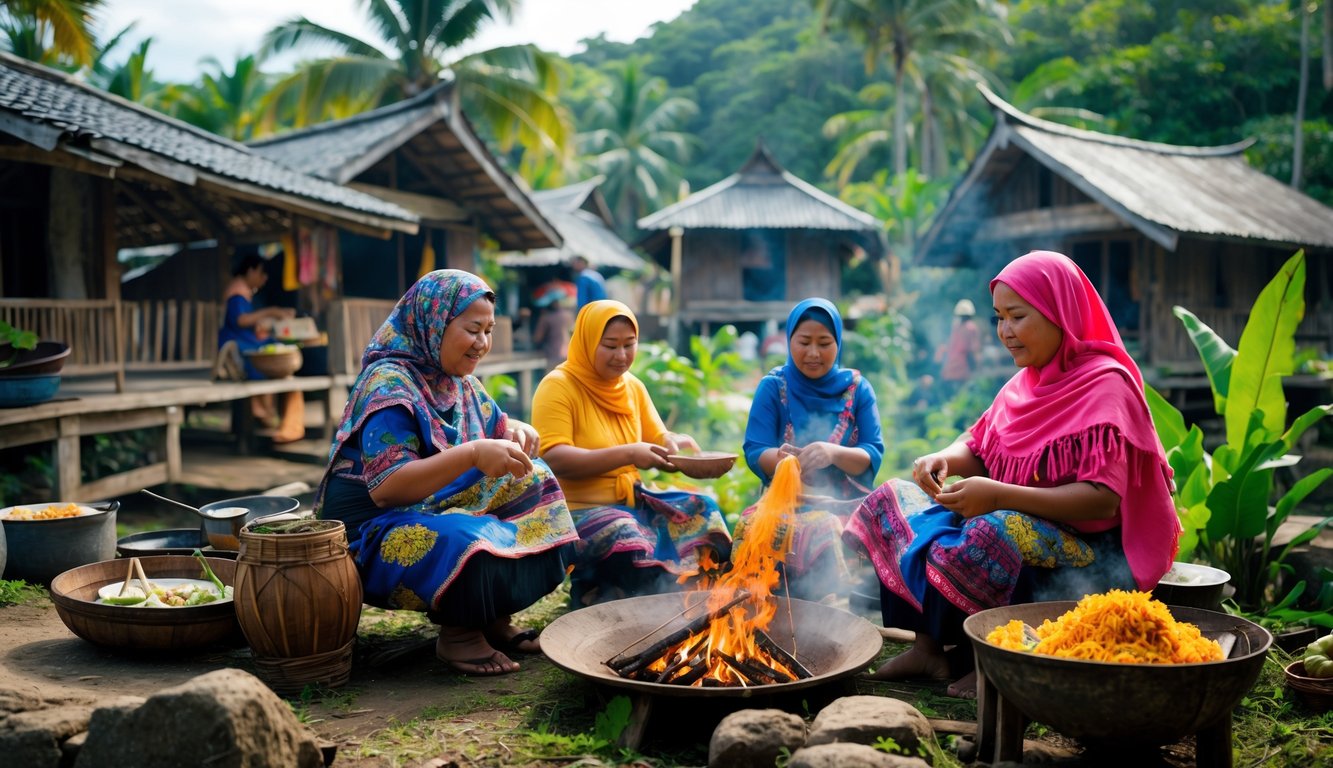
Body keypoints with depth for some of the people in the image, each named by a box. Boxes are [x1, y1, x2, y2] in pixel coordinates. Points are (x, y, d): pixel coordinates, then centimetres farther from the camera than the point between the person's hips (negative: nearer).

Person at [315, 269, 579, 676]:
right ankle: (458, 632, -7)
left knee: (534, 484, -1)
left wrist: (519, 433, -9)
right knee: (473, 544, -37)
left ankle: (494, 619, 1)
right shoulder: (390, 384, -19)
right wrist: (472, 454, -37)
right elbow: (384, 488, -28)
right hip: (374, 529, -9)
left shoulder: (460, 382, 8)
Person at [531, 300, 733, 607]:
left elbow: (658, 441, 15)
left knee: (702, 511, -8)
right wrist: (627, 454, -28)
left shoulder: (633, 386, 11)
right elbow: (553, 458, -21)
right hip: (578, 509, -7)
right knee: (632, 545, -33)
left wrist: (677, 443, -10)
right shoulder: (558, 386, -10)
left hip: (630, 500, 7)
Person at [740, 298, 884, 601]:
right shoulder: (773, 387, 5)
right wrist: (779, 457, -27)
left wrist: (834, 454, -23)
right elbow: (754, 453, -3)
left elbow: (873, 456, -1)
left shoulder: (857, 387, 8)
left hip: (847, 503, 1)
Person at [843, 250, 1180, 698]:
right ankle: (927, 646, -5)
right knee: (893, 500, 0)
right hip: (1015, 523, 9)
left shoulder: (1104, 383, -14)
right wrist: (943, 460, -10)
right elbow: (978, 447, 15)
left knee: (994, 535, -39)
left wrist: (1000, 496, -30)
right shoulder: (1029, 380, 11)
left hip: (1091, 551, -9)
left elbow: (1104, 499, -23)